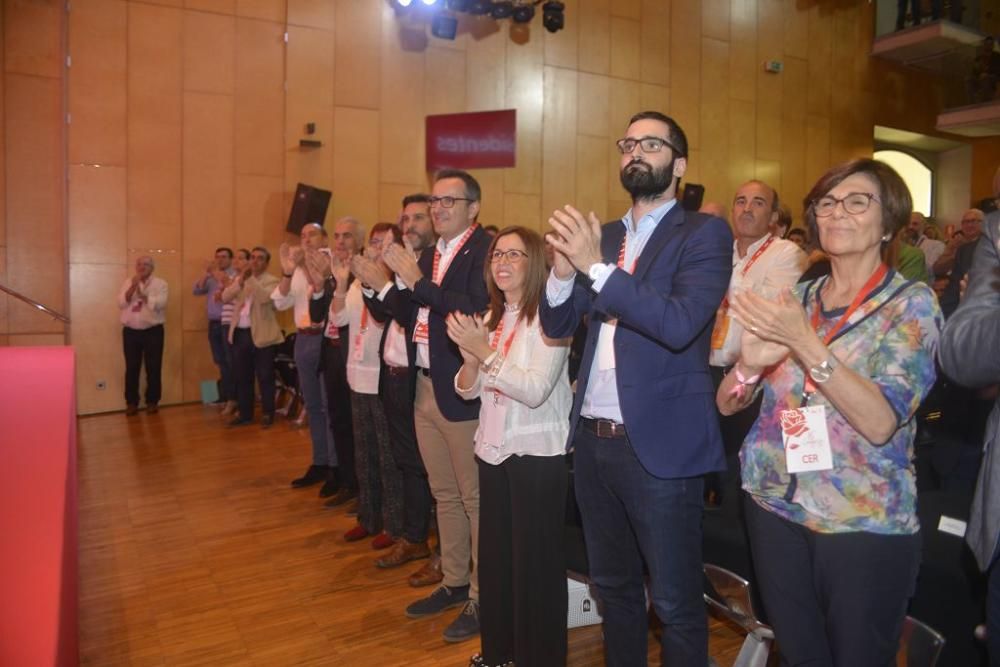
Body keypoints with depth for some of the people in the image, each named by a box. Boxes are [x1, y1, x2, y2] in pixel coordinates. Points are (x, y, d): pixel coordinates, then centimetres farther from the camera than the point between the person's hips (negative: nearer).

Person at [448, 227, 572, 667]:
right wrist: (470, 357, -12)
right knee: (494, 555, 16)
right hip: (492, 449, 7)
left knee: (535, 561, 4)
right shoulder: (491, 317, 10)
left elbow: (536, 390, -21)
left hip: (537, 453, -7)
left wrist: (486, 351, -24)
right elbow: (467, 390, 8)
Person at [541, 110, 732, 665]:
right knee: (613, 587, 22)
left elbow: (679, 324, -22)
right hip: (592, 438, 6)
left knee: (674, 602, 9)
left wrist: (596, 266, -26)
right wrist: (564, 269, -13)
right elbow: (556, 325, 6)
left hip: (658, 443, -6)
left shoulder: (705, 233, -6)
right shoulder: (603, 235, 11)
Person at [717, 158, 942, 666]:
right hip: (774, 505, 3)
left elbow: (880, 422, -20)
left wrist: (806, 343, -28)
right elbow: (726, 404, 0)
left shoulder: (911, 303, -6)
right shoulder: (794, 300, 4)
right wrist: (750, 362, -21)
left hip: (865, 522, -3)